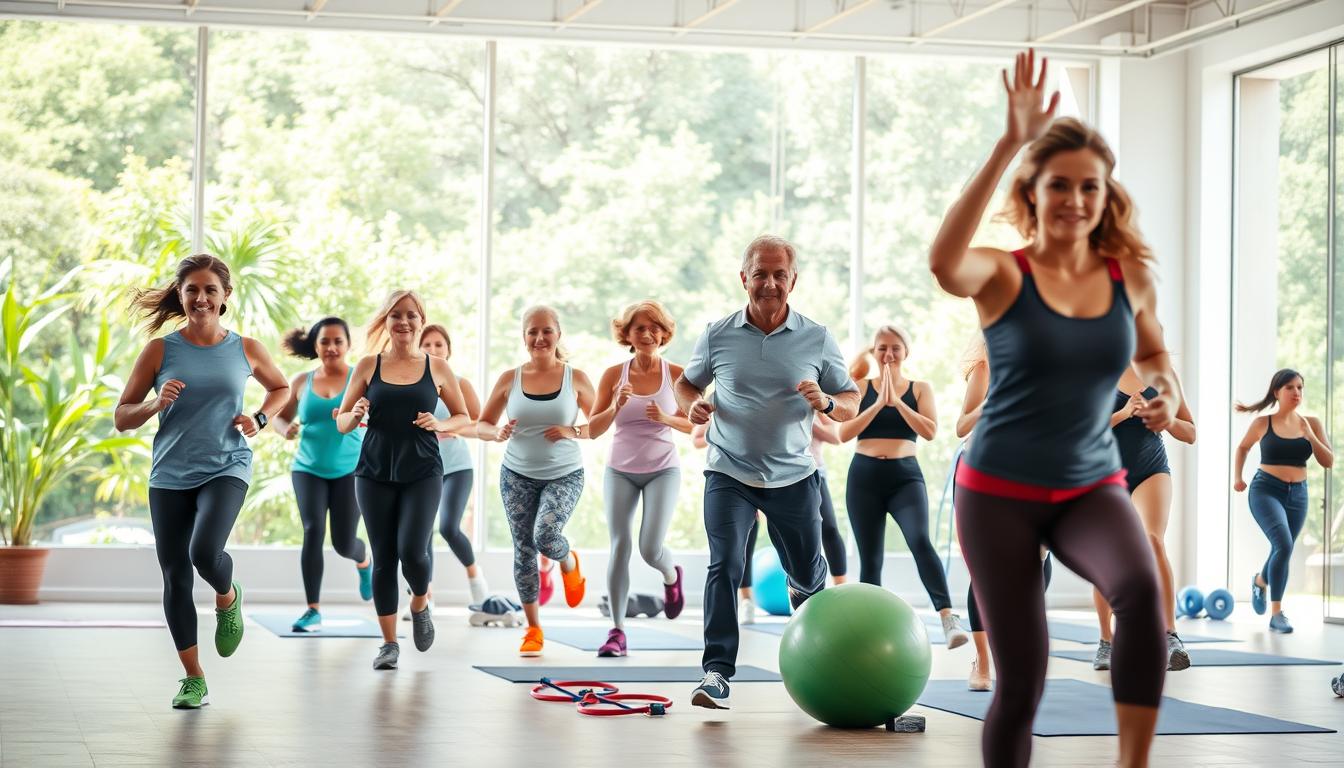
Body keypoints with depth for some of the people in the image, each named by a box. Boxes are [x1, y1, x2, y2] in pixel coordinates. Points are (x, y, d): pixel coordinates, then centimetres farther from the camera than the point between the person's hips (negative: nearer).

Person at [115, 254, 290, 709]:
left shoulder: (246, 350, 2)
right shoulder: (161, 351, -1)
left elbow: (281, 389, 22)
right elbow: (122, 418, 2)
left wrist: (260, 419, 3)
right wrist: (156, 403, -17)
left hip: (226, 468, -1)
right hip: (170, 475, 2)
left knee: (204, 552, -26)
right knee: (175, 577, 2)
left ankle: (228, 599, 11)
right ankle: (193, 680, 16)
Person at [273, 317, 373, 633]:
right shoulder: (302, 382, 5)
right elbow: (280, 416, 16)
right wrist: (286, 429, -8)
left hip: (350, 468, -2)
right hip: (308, 468, 2)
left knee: (344, 543, -3)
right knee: (313, 530, -17)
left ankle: (364, 561, 36)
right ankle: (313, 610, -11)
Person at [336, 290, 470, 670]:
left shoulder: (437, 368, 5)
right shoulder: (369, 365, 5)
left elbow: (463, 418, 13)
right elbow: (341, 423, 9)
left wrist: (438, 425, -7)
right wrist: (356, 416, -14)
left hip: (423, 472, -1)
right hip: (376, 473, 1)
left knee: (412, 550, -16)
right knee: (383, 558, 2)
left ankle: (421, 603, 17)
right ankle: (389, 643, 13)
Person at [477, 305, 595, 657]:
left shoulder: (576, 378, -5)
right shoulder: (510, 379, -2)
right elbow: (481, 424, 5)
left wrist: (574, 432, -18)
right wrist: (498, 433, -18)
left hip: (565, 475, -2)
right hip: (518, 475, 2)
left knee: (546, 536, -22)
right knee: (523, 550, 3)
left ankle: (569, 563, 17)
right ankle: (533, 629, 17)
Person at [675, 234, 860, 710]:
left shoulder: (817, 340, -3)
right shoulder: (717, 336, -3)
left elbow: (851, 404, 4)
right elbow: (687, 382, 13)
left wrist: (825, 402, -18)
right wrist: (691, 405, -9)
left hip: (793, 476, 1)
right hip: (729, 473, -1)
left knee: (807, 576, 13)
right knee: (725, 565, -19)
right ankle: (717, 672, -18)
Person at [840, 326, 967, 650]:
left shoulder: (920, 389, 8)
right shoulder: (860, 387, 7)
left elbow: (930, 431, -6)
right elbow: (844, 433, -4)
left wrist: (897, 401, -12)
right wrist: (878, 403, -12)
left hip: (906, 475, -1)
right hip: (864, 476, 1)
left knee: (920, 541, -25)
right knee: (870, 558, 4)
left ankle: (948, 616, -34)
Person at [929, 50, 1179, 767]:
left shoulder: (1131, 278, -2)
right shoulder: (1003, 275, -13)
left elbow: (1153, 351, 21)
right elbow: (942, 262, -39)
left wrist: (1167, 390, -4)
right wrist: (1008, 145, -45)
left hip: (1092, 487, 2)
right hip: (1001, 490, -2)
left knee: (1141, 588, -31)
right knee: (1021, 679, 0)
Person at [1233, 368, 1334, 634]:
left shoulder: (1312, 423, 2)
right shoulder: (1263, 424, -3)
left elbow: (1328, 462, -3)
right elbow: (1242, 448, 15)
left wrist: (1310, 436, -15)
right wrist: (1237, 476, 4)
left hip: (1297, 494, 4)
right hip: (1266, 490, -4)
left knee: (1282, 551, 16)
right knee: (1284, 545, -24)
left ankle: (1260, 581, 52)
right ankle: (1276, 613, -15)